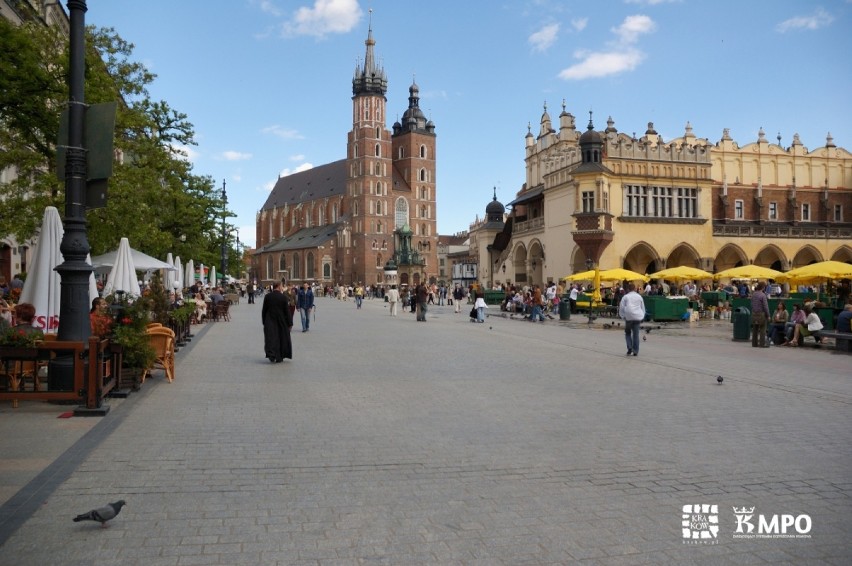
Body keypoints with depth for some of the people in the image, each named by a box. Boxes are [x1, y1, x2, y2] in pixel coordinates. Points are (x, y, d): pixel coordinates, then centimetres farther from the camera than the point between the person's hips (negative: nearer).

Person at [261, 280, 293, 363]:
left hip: (269, 321, 2)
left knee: (271, 337, 4)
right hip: (281, 322, -2)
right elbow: (287, 311, -8)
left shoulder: (267, 297, -2)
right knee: (281, 338, 11)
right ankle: (279, 358, 15)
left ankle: (271, 355, -14)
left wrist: (264, 321, 13)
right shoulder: (283, 297, -11)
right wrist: (290, 323, -1)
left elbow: (264, 310, 3)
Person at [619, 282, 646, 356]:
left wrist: (623, 316, 10)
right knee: (636, 334, 5)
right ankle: (635, 351, 3)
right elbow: (643, 308, 20)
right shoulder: (639, 297, 14)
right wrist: (642, 317, 25)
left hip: (629, 317, -2)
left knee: (627, 333, 13)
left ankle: (629, 347, -4)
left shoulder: (625, 297, 5)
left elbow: (621, 308, 1)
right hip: (638, 318, 2)